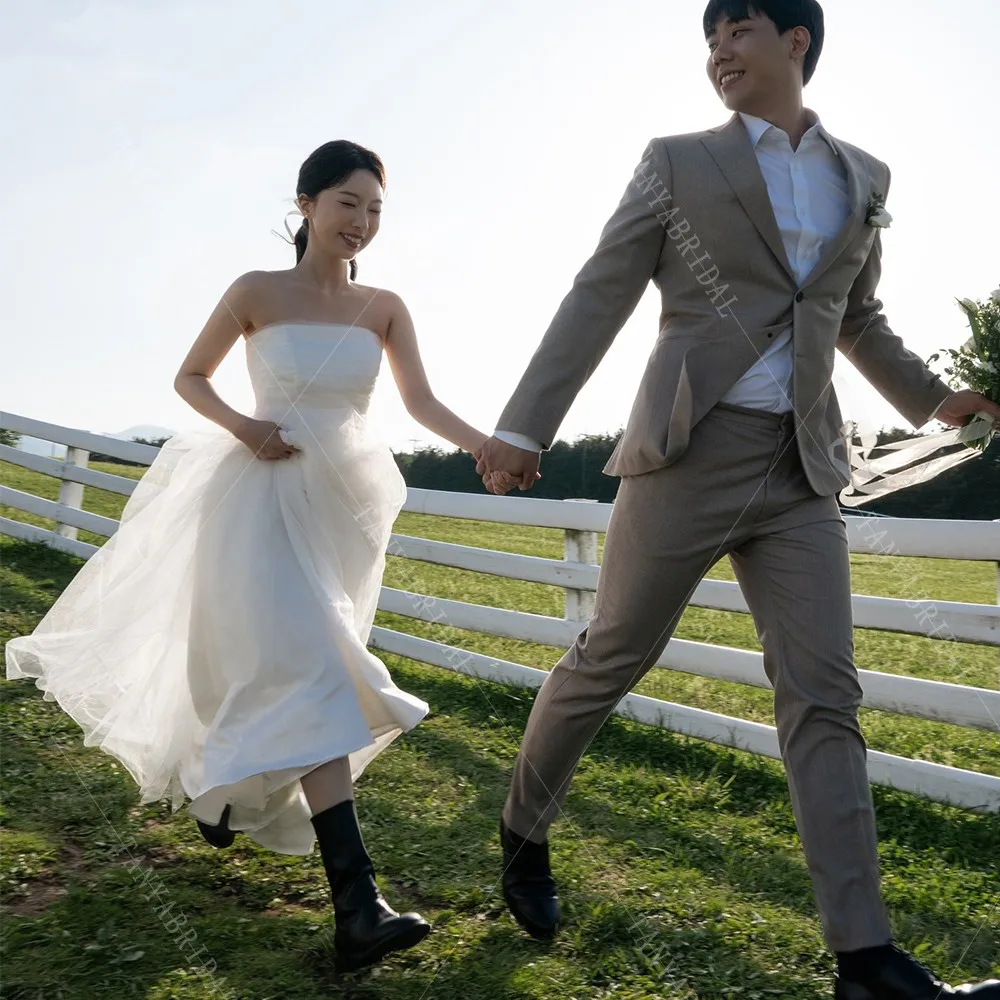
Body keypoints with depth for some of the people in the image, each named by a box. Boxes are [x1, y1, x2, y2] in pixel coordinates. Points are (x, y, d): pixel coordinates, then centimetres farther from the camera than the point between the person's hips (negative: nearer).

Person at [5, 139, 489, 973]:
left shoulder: (384, 308, 4)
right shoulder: (258, 292, -4)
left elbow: (424, 403, -2)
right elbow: (190, 377, 6)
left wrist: (497, 448, -18)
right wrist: (241, 426, -13)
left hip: (340, 500, 5)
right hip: (266, 498, -4)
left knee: (262, 667, 17)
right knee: (307, 674, -16)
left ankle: (224, 790, 47)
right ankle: (357, 904, -21)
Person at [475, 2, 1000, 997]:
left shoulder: (863, 180, 15)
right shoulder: (677, 164, 4)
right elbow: (595, 301, 0)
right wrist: (522, 429, -7)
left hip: (802, 471, 3)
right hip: (689, 455, -3)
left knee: (823, 697, -2)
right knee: (608, 659, 5)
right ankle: (523, 831, 29)